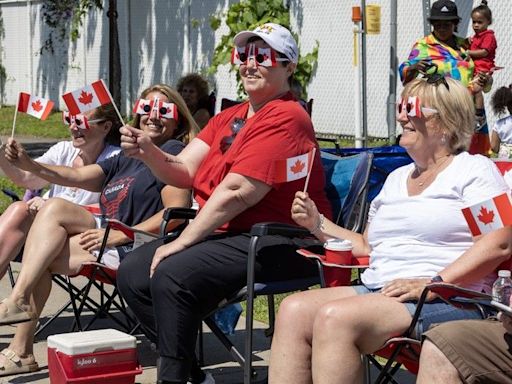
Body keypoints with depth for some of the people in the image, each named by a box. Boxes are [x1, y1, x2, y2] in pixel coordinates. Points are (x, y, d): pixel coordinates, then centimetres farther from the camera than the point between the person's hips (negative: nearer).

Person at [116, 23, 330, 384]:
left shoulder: (286, 118, -12)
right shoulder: (228, 118, 17)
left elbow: (236, 192, -20)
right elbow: (184, 172, 7)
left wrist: (182, 242, -17)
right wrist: (148, 151, -13)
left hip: (278, 244, -10)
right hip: (225, 233, 10)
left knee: (172, 275, -27)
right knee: (133, 272, 0)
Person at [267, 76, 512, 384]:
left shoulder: (474, 169, 4)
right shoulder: (397, 178, 28)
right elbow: (367, 245, 30)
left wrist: (434, 284, -20)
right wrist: (317, 223, 15)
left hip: (445, 301, -7)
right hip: (375, 290, 7)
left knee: (336, 317, -31)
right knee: (294, 309, -18)